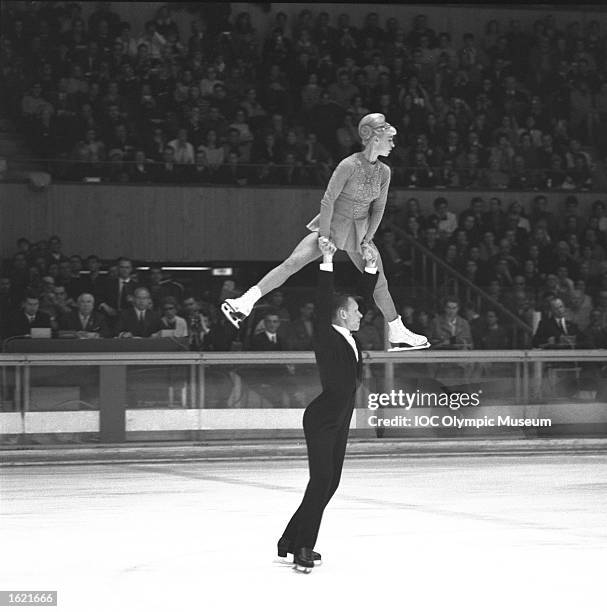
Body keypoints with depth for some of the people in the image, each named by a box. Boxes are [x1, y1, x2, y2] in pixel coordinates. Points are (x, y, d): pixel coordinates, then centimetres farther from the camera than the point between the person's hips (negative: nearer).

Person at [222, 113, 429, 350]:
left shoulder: (384, 172, 0)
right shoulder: (349, 166, -17)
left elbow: (378, 208, 8)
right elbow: (328, 200, -16)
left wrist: (367, 240, -1)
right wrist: (325, 238, -16)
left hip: (360, 231, 5)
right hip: (333, 224, -5)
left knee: (379, 282, 7)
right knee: (292, 263, -18)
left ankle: (398, 333, 22)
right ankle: (245, 304, -21)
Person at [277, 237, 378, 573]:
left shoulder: (348, 338, 10)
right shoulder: (327, 338, -11)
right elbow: (323, 304, -24)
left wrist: (371, 268, 14)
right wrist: (327, 263, -30)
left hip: (339, 422, 9)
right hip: (322, 419, -9)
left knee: (329, 482, 10)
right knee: (321, 479, -14)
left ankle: (291, 541, 18)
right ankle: (302, 548, -13)